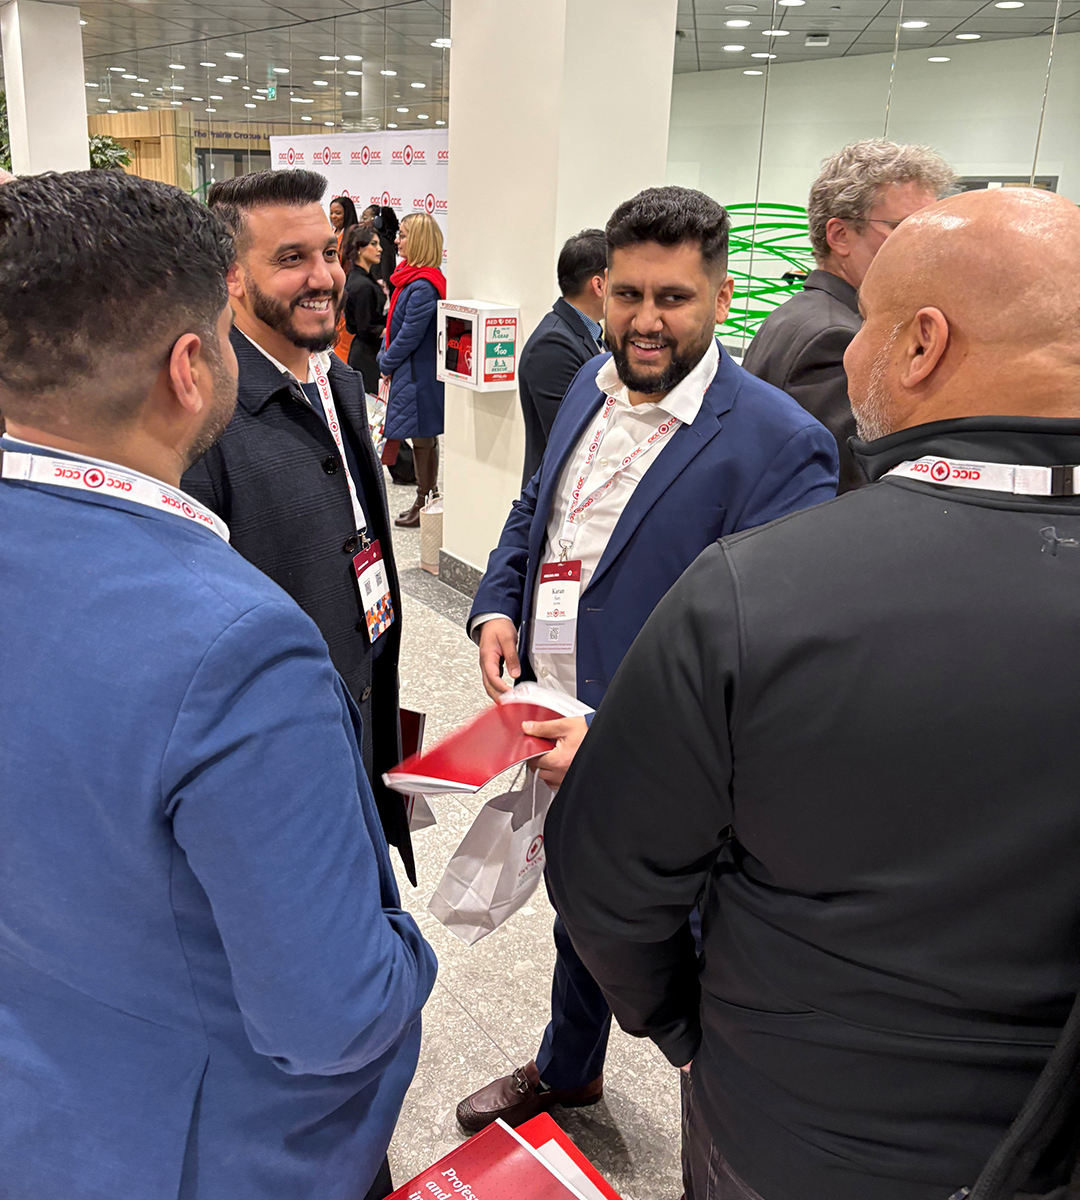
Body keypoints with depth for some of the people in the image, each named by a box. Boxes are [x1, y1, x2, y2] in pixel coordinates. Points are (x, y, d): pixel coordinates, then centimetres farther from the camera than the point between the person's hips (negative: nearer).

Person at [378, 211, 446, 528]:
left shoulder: (423, 286, -21)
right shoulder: (409, 276, 11)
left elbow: (410, 335, -19)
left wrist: (387, 362, -8)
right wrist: (385, 356, 12)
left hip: (417, 373, -10)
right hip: (409, 369, 10)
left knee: (422, 437, 0)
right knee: (423, 436, 16)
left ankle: (425, 503, 11)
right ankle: (428, 496, 27)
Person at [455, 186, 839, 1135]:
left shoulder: (777, 443, -22)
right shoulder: (592, 387, 3)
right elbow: (533, 512, 15)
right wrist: (496, 608, -3)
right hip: (553, 733, 7)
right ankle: (566, 1072, 58)